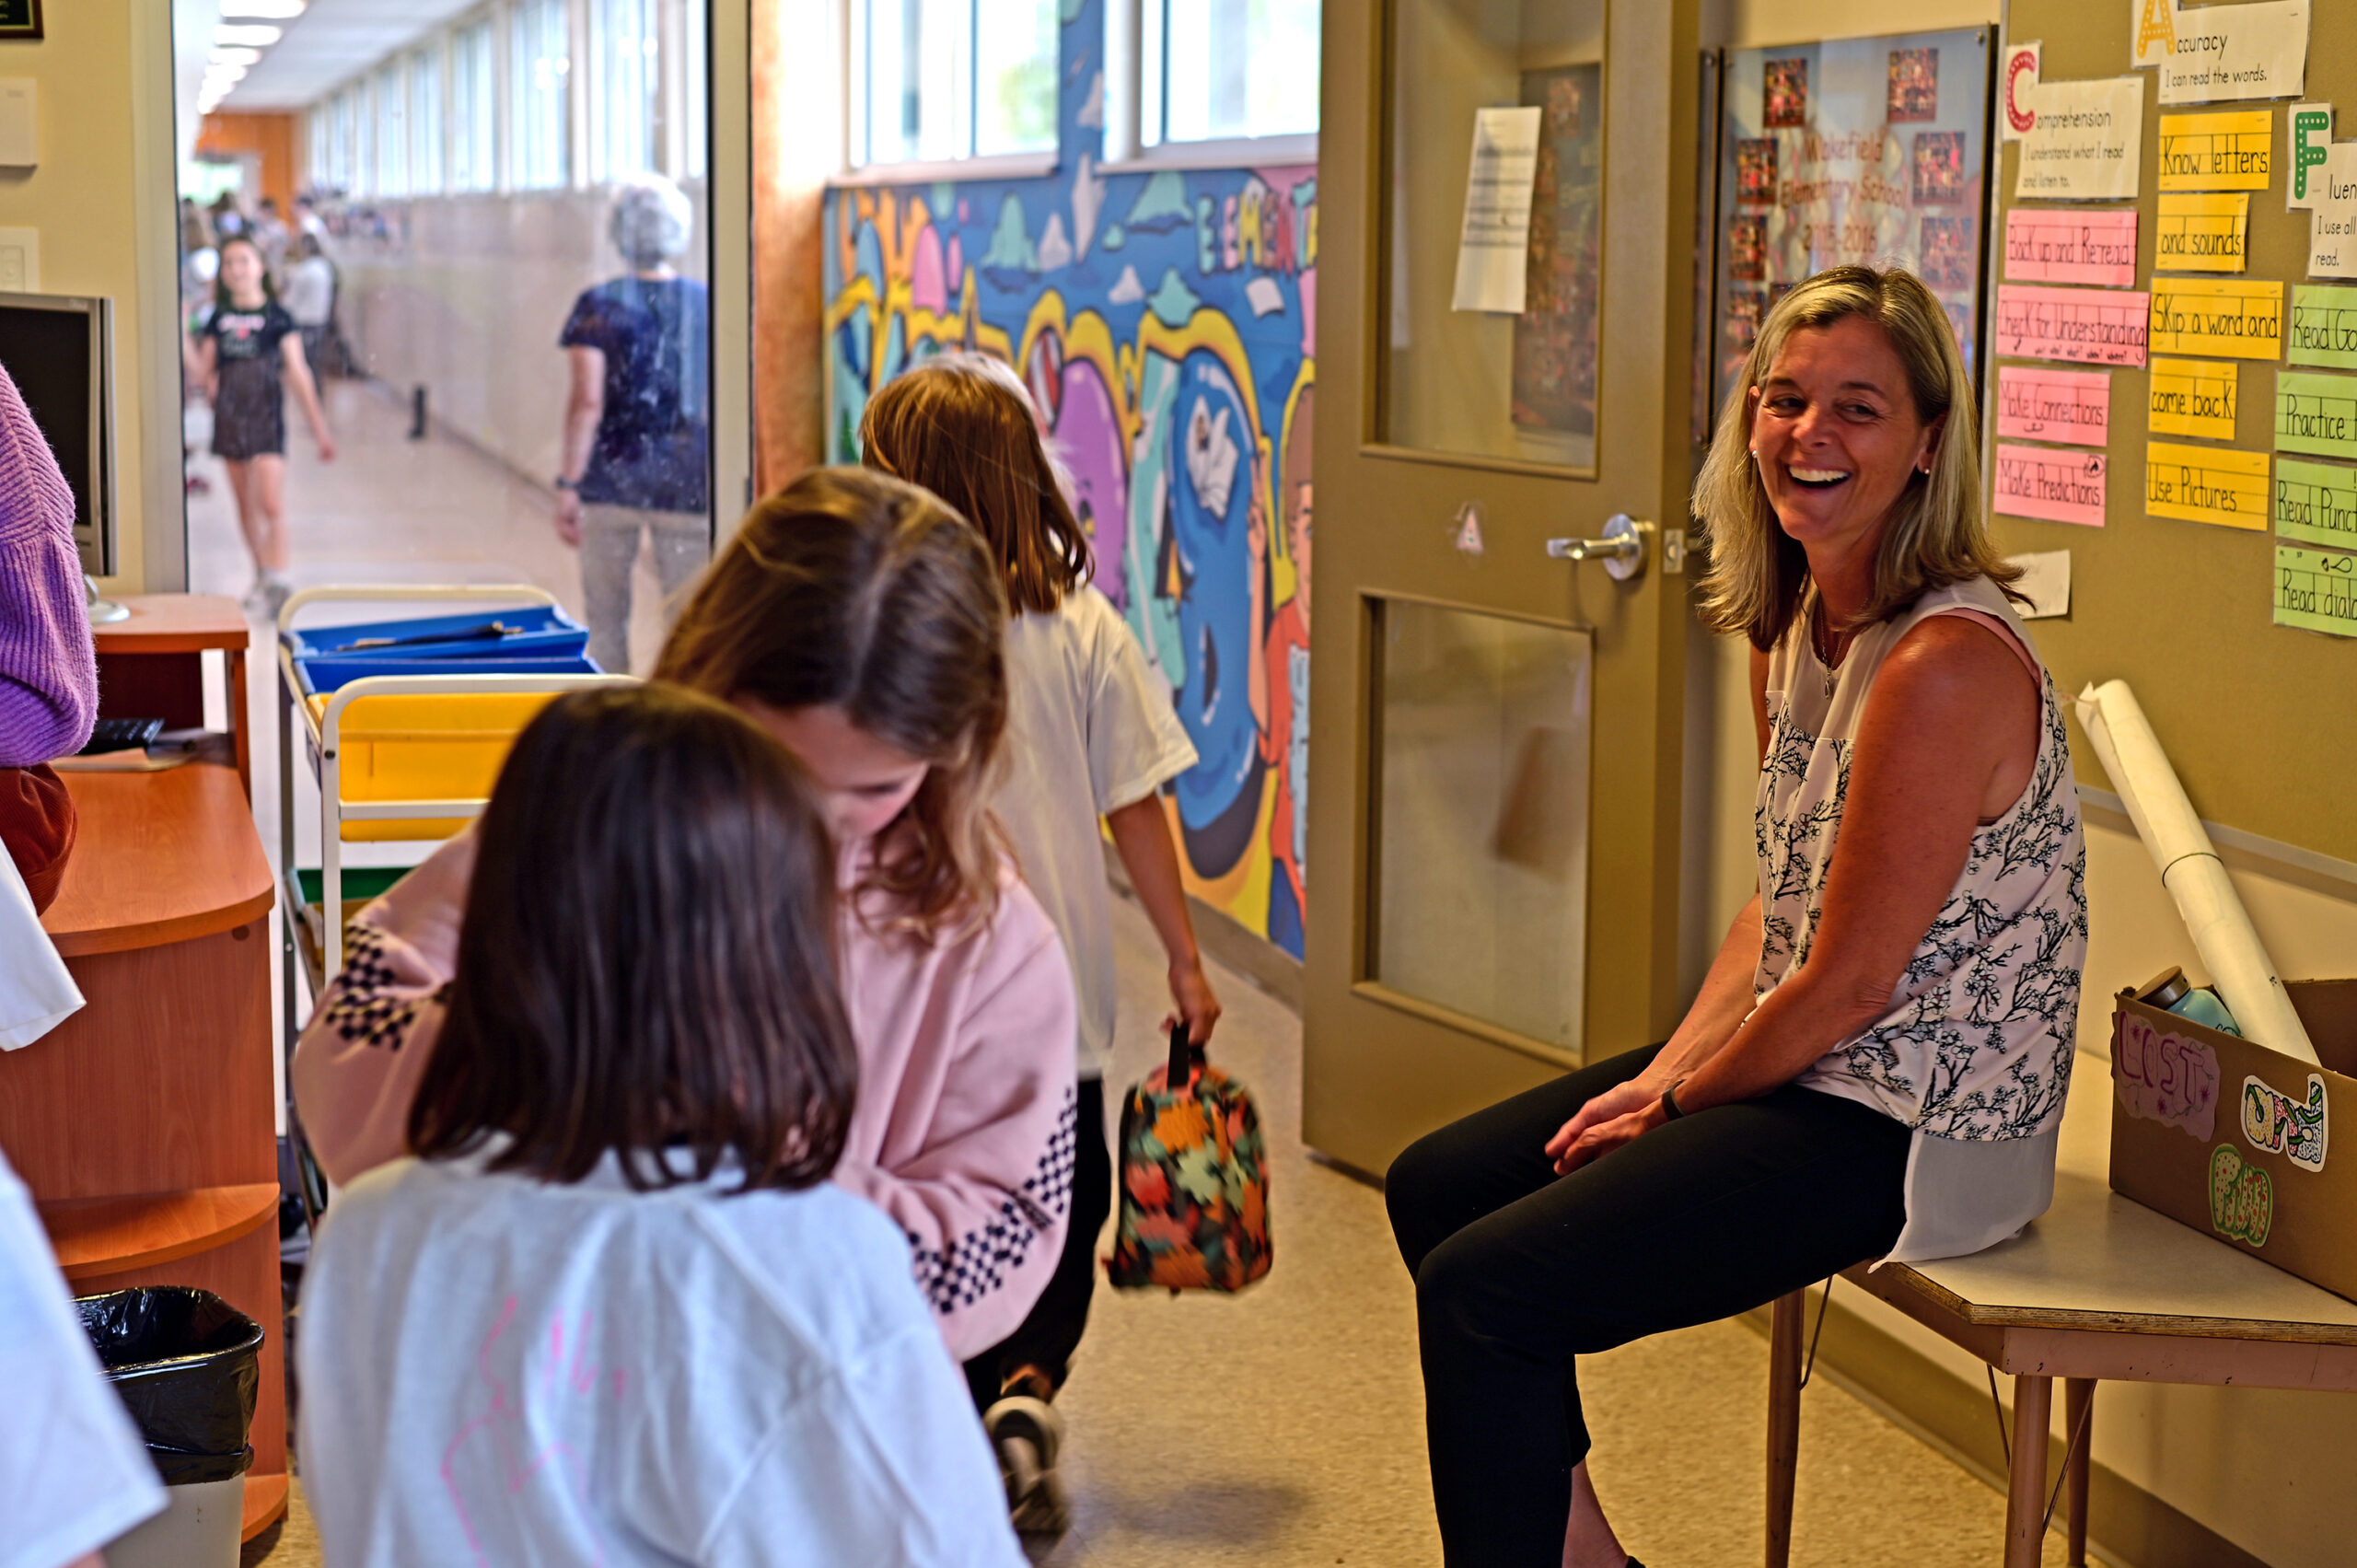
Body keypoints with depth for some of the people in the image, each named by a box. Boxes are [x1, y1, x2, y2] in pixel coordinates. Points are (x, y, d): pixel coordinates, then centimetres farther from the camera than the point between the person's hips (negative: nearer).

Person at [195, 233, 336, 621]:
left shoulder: (277, 316, -1)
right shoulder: (219, 319, 10)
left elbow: (297, 374, -1)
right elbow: (204, 369, 14)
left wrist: (319, 429, -3)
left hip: (266, 416, -4)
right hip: (229, 415, 4)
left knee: (272, 505, -15)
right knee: (246, 505, 12)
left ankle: (278, 583, -20)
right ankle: (262, 576, 25)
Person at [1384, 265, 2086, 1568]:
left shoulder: (1947, 665, -24)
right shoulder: (1795, 624, 6)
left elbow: (1848, 986, -21)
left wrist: (1674, 1105, -8)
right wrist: (1666, 1070, 0)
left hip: (1914, 1133, -10)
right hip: (1808, 1059, 10)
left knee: (1483, 1289, -17)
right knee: (1437, 1189, 16)